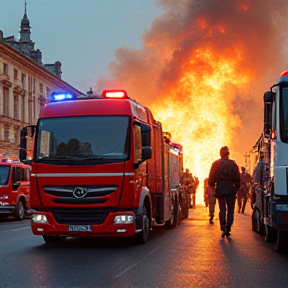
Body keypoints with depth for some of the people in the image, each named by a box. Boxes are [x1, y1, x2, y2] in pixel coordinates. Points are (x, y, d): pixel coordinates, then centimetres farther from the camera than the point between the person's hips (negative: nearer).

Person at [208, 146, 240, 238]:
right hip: (231, 189, -1)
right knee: (230, 210, 8)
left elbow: (211, 178, 3)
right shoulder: (232, 164, -4)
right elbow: (237, 178, -3)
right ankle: (228, 229, -2)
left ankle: (223, 228, -2)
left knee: (222, 209, 10)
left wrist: (212, 186, 17)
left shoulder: (215, 164, 0)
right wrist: (237, 187, 8)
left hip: (220, 189, 1)